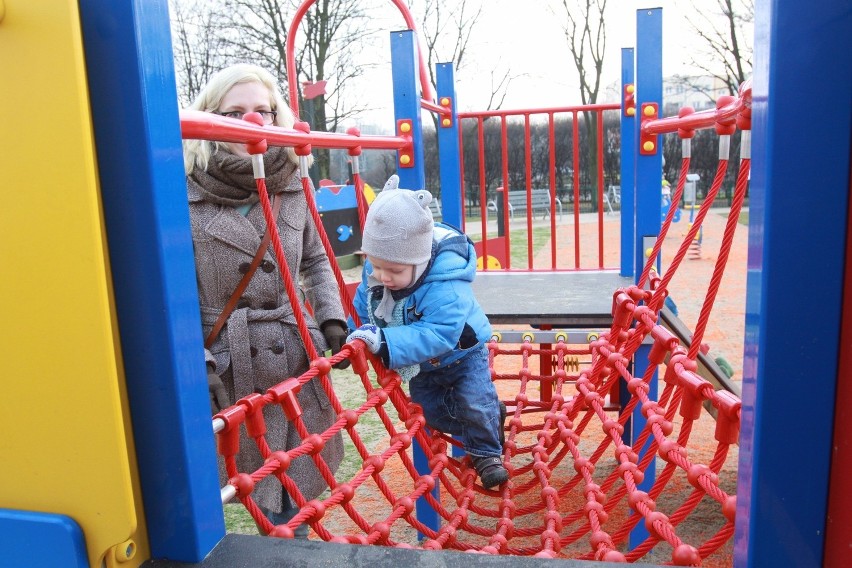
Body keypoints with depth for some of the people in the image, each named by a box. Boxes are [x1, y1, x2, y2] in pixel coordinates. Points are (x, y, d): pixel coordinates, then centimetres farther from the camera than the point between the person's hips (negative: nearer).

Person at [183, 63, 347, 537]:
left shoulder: (293, 184, 4)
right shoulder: (186, 191, -8)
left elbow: (316, 260, 14)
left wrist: (332, 320, 3)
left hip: (295, 355, 3)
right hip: (226, 364, -3)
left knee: (294, 490, 12)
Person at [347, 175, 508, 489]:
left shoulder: (446, 287, -44)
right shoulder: (373, 273, -22)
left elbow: (437, 334, -51)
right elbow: (363, 308, -4)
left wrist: (386, 342, -58)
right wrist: (360, 335, -21)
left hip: (461, 354, -6)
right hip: (421, 366, 7)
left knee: (475, 403, -10)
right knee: (429, 410, 14)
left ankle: (486, 453, 20)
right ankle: (491, 416, 36)